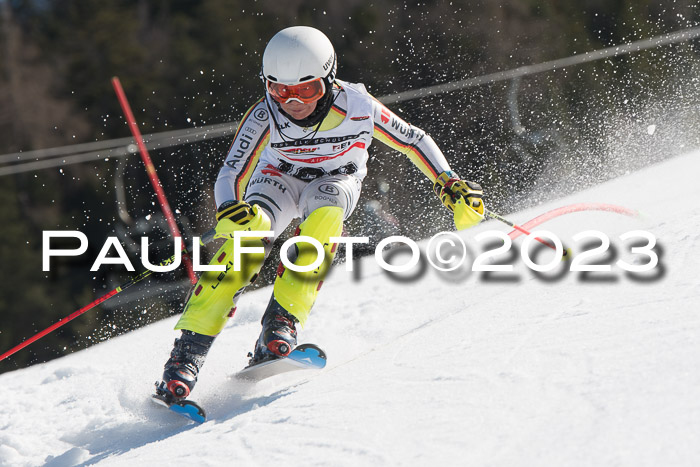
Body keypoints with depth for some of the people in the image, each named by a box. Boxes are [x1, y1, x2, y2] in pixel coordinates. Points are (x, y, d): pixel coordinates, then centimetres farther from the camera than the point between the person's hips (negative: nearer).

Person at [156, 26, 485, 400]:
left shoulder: (357, 106, -28)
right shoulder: (264, 115, -29)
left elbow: (414, 141, -13)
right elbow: (230, 175, -29)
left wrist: (450, 185, -18)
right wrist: (230, 211, -50)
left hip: (337, 179, 0)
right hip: (280, 176, 0)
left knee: (325, 213, -36)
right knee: (249, 232, -30)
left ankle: (281, 323, -35)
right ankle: (189, 351, -28)